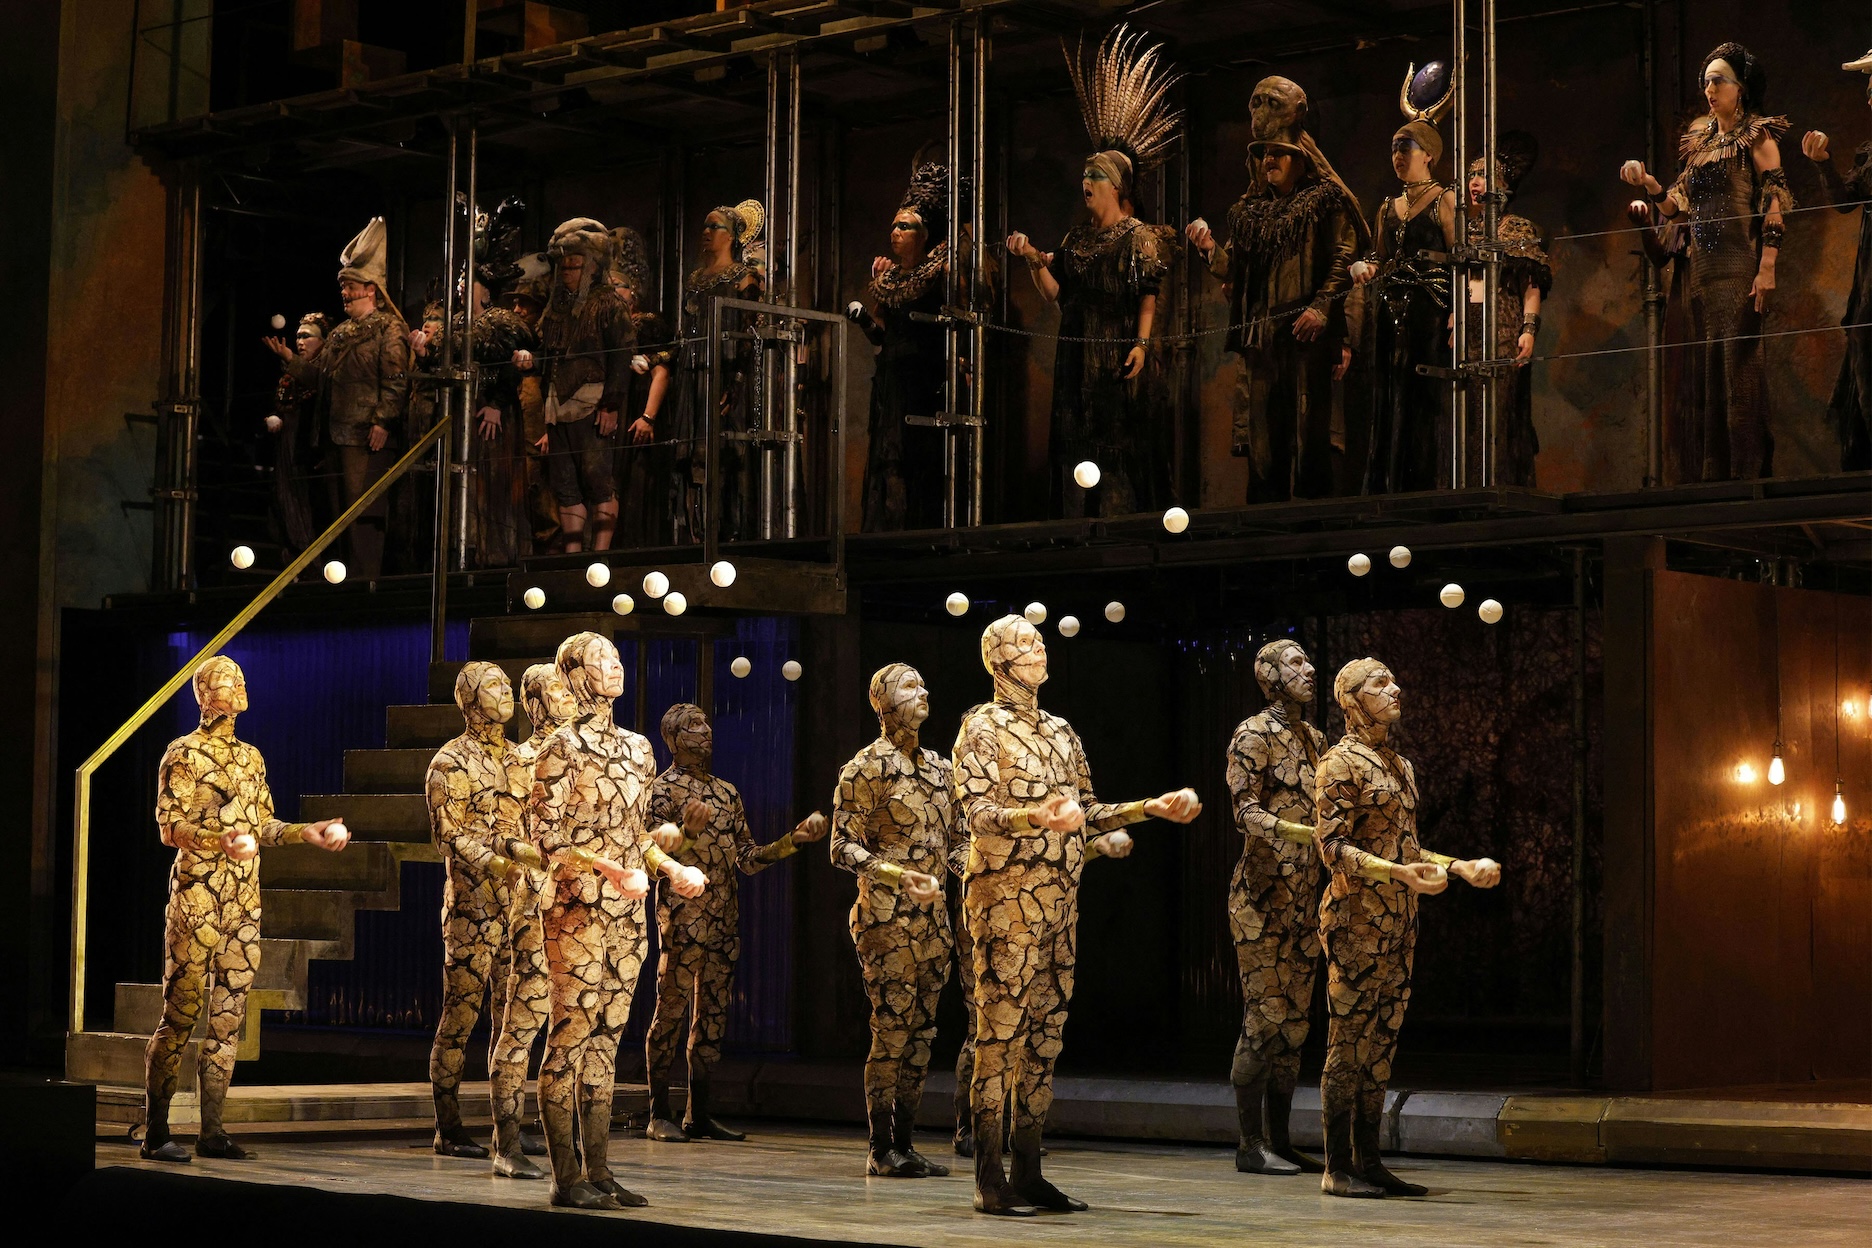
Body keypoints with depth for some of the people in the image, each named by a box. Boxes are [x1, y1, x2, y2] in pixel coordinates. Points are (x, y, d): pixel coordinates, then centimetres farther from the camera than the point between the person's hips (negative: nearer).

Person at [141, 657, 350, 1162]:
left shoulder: (251, 757, 18)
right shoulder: (184, 753, -3)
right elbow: (169, 826, -10)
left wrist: (309, 832, 9)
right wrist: (220, 841, -26)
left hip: (245, 901, 7)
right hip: (197, 894, -7)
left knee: (228, 1017, 6)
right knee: (181, 1012, -7)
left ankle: (212, 1130, 10)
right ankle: (154, 1133, -2)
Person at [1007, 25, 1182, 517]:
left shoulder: (1139, 237, -3)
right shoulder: (1076, 238, 16)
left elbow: (1149, 297, -10)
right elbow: (1057, 293, 11)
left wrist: (1142, 343, -21)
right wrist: (1033, 260, -2)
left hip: (1117, 360, -6)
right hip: (1076, 360, 6)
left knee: (1119, 448, -7)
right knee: (1078, 448, 4)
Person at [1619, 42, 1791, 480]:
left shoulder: (1757, 136, 0)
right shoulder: (1700, 140, 19)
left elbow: (1774, 201, -9)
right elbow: (1680, 205, 17)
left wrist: (1767, 266, -18)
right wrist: (1647, 183, -1)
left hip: (1740, 264, -7)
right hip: (1703, 269, 7)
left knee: (1740, 366, -11)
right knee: (1707, 373, 4)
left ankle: (1750, 473, -11)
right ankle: (1717, 475, 6)